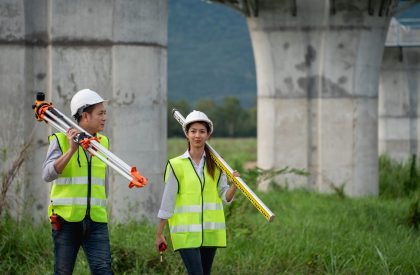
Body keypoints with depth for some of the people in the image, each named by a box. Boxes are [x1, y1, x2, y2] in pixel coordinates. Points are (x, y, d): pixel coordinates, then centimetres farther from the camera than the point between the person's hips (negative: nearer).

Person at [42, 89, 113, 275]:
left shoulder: (103, 142, 12)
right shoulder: (60, 140, -3)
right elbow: (47, 175, -15)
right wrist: (71, 150, -22)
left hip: (96, 220, 3)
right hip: (66, 218, -3)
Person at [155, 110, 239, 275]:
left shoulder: (216, 164, 6)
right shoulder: (177, 165, -3)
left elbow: (225, 197, 3)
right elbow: (167, 201, -1)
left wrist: (235, 185, -18)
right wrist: (159, 234, 1)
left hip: (210, 230, 4)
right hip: (186, 230, -4)